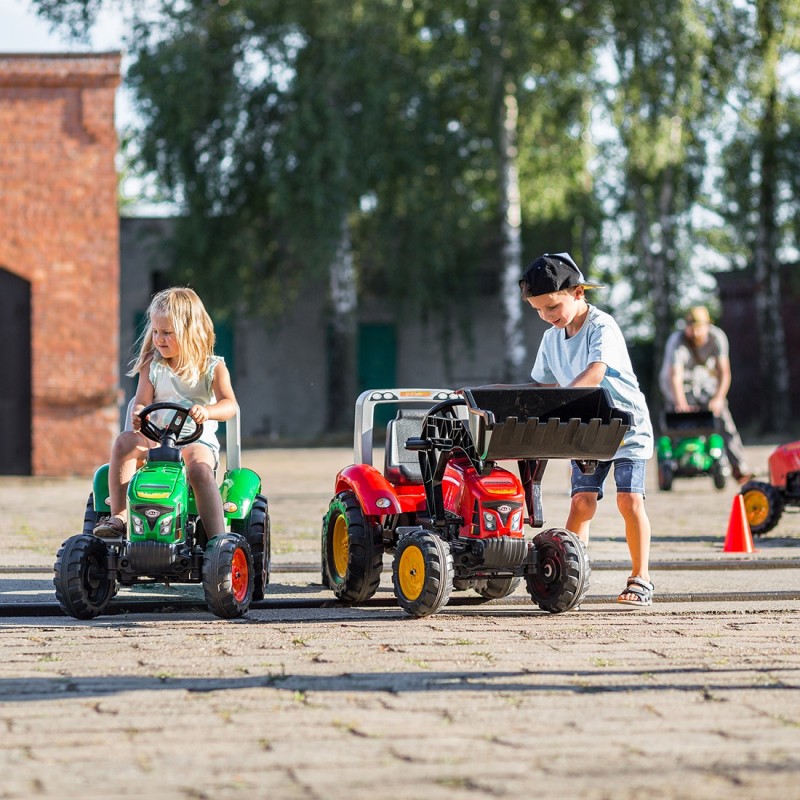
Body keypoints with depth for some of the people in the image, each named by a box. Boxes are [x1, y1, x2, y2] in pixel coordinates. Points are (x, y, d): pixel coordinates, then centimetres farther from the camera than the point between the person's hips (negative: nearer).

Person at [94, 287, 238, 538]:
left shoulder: (213, 368, 3)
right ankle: (119, 517, -31)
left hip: (197, 440, -3)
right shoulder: (151, 366, 11)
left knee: (200, 468, -36)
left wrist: (206, 411, -34)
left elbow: (230, 404, -11)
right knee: (125, 441, -29)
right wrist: (138, 414, -23)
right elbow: (142, 402, 3)